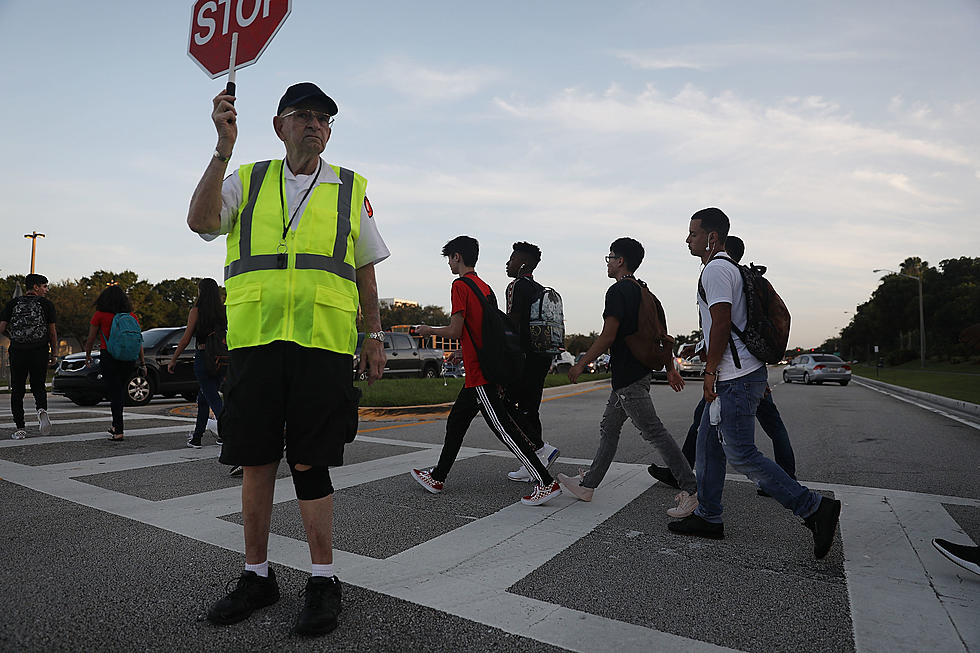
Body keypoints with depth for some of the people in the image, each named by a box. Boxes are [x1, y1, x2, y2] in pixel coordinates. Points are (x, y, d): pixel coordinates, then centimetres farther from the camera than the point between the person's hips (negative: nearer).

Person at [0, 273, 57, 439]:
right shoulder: (46, 304, 0)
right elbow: (52, 332, 0)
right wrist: (54, 353, 7)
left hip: (17, 351, 1)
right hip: (40, 352, -1)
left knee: (17, 390, 9)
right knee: (38, 386, 13)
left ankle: (20, 428, 8)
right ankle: (42, 410, -17)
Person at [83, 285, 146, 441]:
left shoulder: (100, 315, -3)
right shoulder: (132, 316, 4)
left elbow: (90, 339, 4)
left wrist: (88, 356, 20)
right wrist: (142, 363, 10)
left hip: (108, 357, -3)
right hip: (128, 358, 3)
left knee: (115, 394, -1)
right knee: (120, 391, 18)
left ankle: (119, 432, -3)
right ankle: (115, 426, 29)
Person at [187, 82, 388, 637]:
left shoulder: (351, 189, 14)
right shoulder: (247, 181, 16)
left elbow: (366, 272, 13)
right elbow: (201, 221, -3)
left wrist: (375, 338, 7)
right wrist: (224, 148, -12)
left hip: (324, 342, -2)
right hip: (254, 339, 2)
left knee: (310, 463, -1)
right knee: (255, 461, 8)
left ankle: (324, 581, 14)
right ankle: (257, 576, 25)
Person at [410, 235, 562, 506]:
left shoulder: (460, 285, -10)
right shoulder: (485, 287, 16)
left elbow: (455, 331, -16)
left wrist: (429, 330, 2)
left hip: (479, 374, -10)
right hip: (489, 370, 10)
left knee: (505, 429, -7)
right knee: (455, 423, 18)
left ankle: (546, 482, -4)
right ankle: (437, 478, 30)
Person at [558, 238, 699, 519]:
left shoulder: (618, 291, -13)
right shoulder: (643, 291, 16)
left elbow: (607, 336, -19)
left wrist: (581, 364, -10)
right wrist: (670, 368, 21)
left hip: (628, 376, -10)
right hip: (641, 369, 10)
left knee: (654, 432, -7)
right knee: (609, 428, 14)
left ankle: (691, 490, -2)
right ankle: (587, 485, 23)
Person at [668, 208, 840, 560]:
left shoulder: (715, 269, -13)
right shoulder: (729, 267, 20)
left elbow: (721, 323, -21)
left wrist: (710, 370, -16)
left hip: (736, 378, -11)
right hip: (737, 375, 11)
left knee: (741, 454, -7)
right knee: (708, 443, 14)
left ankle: (813, 507, 2)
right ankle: (708, 517, 22)